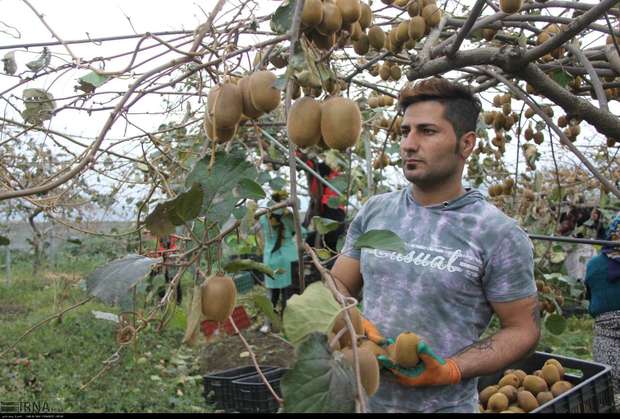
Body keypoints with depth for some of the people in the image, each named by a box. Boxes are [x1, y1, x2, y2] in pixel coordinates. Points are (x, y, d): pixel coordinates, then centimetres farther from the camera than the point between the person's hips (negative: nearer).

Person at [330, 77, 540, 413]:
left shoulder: (498, 234, -13)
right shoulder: (374, 211, 0)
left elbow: (523, 329, -8)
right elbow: (339, 283, 7)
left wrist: (449, 370, -20)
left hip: (444, 403, -4)